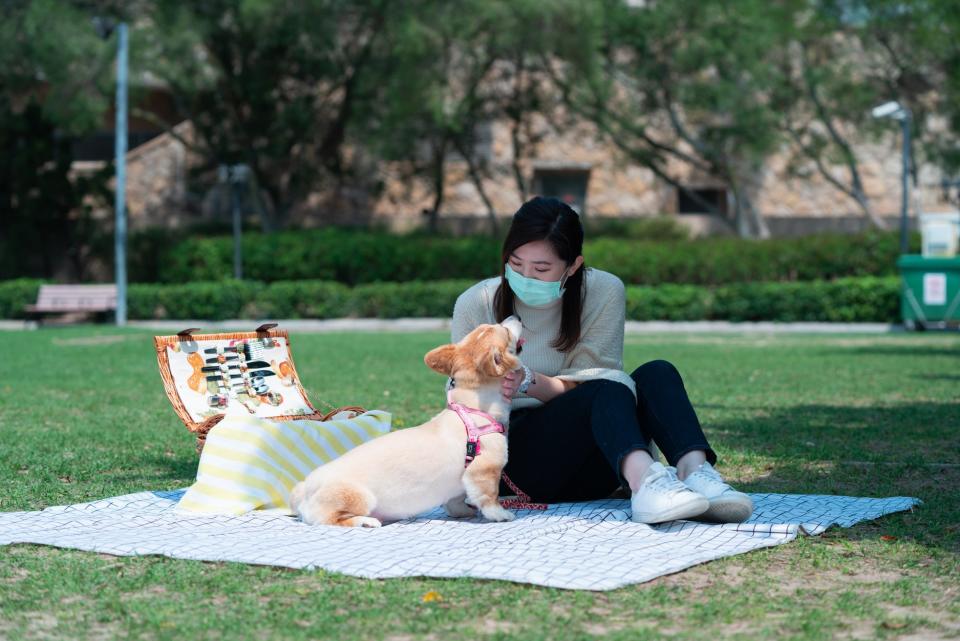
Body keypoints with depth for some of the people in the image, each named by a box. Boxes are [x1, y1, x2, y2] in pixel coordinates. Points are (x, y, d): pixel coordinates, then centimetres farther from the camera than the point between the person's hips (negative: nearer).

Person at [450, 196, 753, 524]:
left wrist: (529, 382, -27)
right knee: (607, 390, -30)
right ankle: (644, 481, -60)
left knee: (657, 373, -22)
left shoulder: (604, 292, -2)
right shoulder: (476, 305, -4)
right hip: (516, 457, -3)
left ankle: (695, 471, -49)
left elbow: (586, 380, -7)